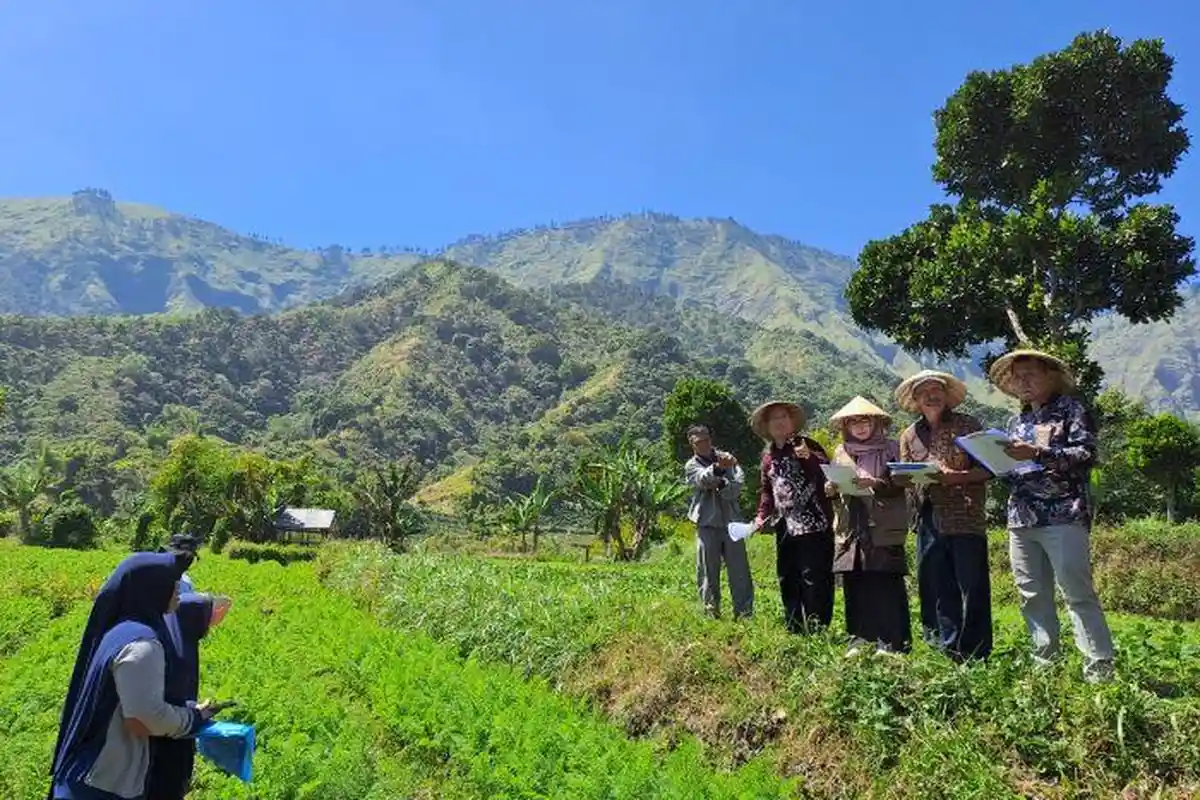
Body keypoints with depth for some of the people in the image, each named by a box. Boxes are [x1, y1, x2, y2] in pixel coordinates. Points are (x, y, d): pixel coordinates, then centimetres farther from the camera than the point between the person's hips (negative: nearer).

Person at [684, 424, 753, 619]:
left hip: (731, 521, 2)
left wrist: (722, 485, -21)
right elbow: (703, 479, -21)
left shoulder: (726, 458, 10)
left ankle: (745, 614, 8)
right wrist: (718, 468, -42)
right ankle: (712, 615, 13)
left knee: (740, 571, 2)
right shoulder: (691, 466, 3)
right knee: (708, 573, 3)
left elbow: (739, 482, -1)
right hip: (707, 524, -2)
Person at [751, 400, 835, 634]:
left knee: (814, 579, -8)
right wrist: (762, 515, 10)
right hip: (785, 527, 7)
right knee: (787, 580, 13)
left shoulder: (806, 445, -3)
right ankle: (795, 630, 23)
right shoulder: (768, 455, 15)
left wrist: (810, 457, -34)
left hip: (813, 525, -7)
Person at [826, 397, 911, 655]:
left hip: (884, 530, -4)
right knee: (854, 585, 4)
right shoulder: (841, 452, 16)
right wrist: (831, 491, -2)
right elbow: (835, 488, 20)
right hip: (850, 529, 4)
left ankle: (892, 641, 4)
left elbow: (899, 485, -4)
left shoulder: (891, 449, 4)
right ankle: (860, 638, 14)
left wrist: (875, 484, -21)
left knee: (887, 585, -5)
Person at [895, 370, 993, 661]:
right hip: (928, 520, 4)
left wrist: (954, 477, -18)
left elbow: (988, 468, -4)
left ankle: (975, 656, 7)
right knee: (936, 590, 8)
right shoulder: (909, 436, 13)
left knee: (972, 588, -2)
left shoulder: (967, 425, 1)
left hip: (965, 519, -4)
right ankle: (947, 652, 18)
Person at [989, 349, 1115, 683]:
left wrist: (1037, 452, -18)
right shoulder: (1017, 421, 21)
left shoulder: (1071, 410, 3)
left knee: (1077, 592, -8)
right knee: (1032, 595, 7)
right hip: (1021, 518, 6)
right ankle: (1045, 660, 15)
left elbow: (1086, 454, -10)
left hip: (1063, 515, -6)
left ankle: (1099, 664, -3)